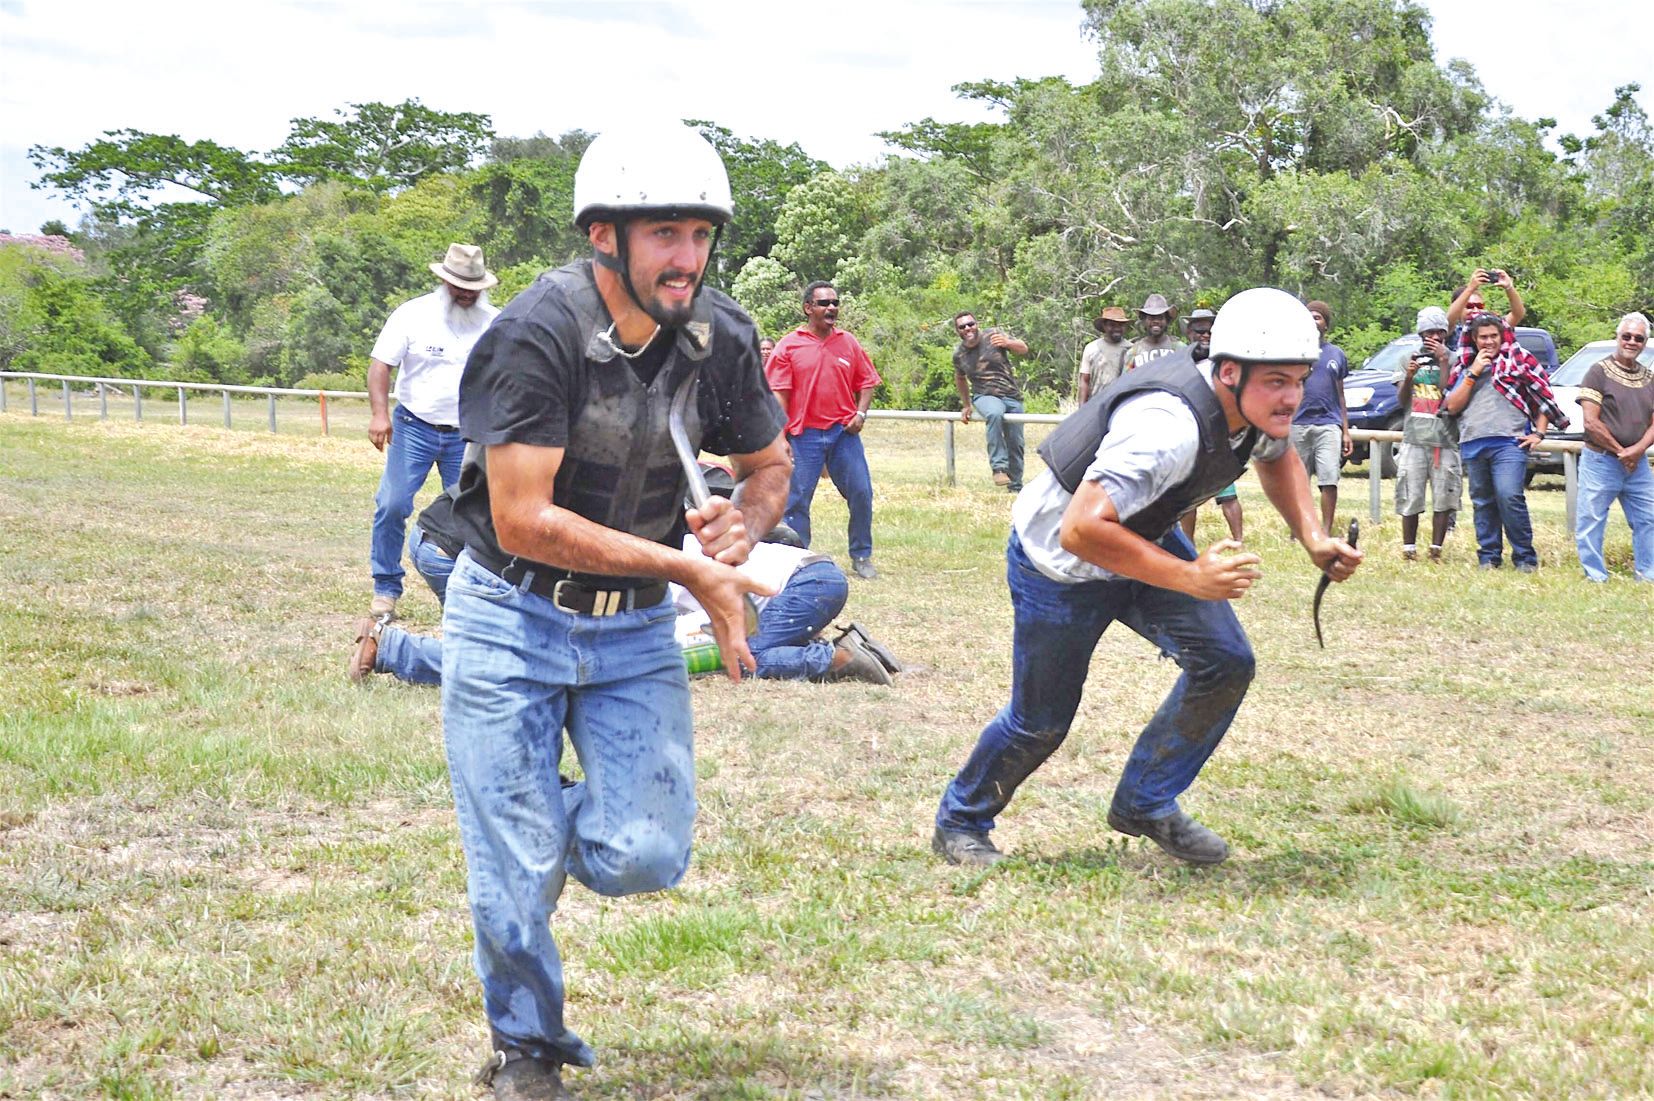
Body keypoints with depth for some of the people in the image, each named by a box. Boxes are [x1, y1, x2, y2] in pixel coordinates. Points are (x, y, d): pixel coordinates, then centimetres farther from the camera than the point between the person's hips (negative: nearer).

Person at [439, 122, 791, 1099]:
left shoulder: (721, 338, -7)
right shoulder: (540, 332, -23)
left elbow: (771, 467, 9)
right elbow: (523, 520, -25)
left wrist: (743, 525, -15)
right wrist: (686, 566, -25)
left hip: (635, 631, 4)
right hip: (513, 620, -4)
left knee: (647, 857, -5)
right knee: (517, 876, -1)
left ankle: (558, 825, 29)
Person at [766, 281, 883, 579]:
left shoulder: (849, 343, 8)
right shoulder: (789, 346, -1)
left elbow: (866, 383, 14)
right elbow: (779, 395, -3)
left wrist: (861, 413, -4)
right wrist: (780, 439, -8)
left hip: (844, 432, 3)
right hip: (804, 434, -3)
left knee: (861, 493, 1)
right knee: (797, 499, -1)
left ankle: (861, 558, 14)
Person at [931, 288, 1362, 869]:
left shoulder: (1253, 403, -14)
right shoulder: (1169, 428, -41)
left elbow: (1277, 456, 12)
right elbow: (1082, 530, -44)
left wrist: (1314, 538, -3)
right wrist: (1190, 578, -42)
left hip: (1144, 537, 7)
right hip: (1061, 562, -7)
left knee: (1225, 663, -6)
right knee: (1041, 722, 5)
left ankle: (1146, 804, 12)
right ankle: (960, 822, 32)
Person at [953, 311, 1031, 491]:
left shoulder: (994, 336, -1)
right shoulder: (959, 354, 5)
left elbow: (1023, 349, -3)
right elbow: (960, 378, 24)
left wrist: (1007, 343, -23)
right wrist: (966, 405, 26)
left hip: (1012, 396, 1)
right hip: (985, 396, -1)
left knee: (1015, 444, 2)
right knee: (995, 414, -37)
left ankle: (1016, 486, 17)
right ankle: (999, 467, -38)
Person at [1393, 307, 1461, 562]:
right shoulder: (1409, 359, 13)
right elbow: (1401, 401, 7)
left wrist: (1443, 361, -11)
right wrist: (1409, 376, -10)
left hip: (1445, 441, -1)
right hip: (1414, 439, 2)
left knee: (1443, 499, -4)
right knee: (1410, 499, -1)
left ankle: (1436, 550, 2)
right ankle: (1409, 550, 5)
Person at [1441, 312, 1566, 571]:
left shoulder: (1519, 359, 8)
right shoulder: (1464, 366, 17)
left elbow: (1543, 397, 10)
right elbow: (1452, 407, 7)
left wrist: (1538, 433, 1)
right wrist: (1473, 374, 0)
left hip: (1509, 442, -4)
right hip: (1472, 444, 4)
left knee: (1509, 497, -17)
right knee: (1483, 503, 6)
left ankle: (1525, 557, -9)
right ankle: (1488, 557, 13)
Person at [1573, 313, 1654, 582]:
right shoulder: (1599, 372, -5)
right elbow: (1591, 422, -11)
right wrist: (1620, 451, -12)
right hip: (1600, 461, -5)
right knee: (1591, 521, -3)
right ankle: (1596, 577, 4)